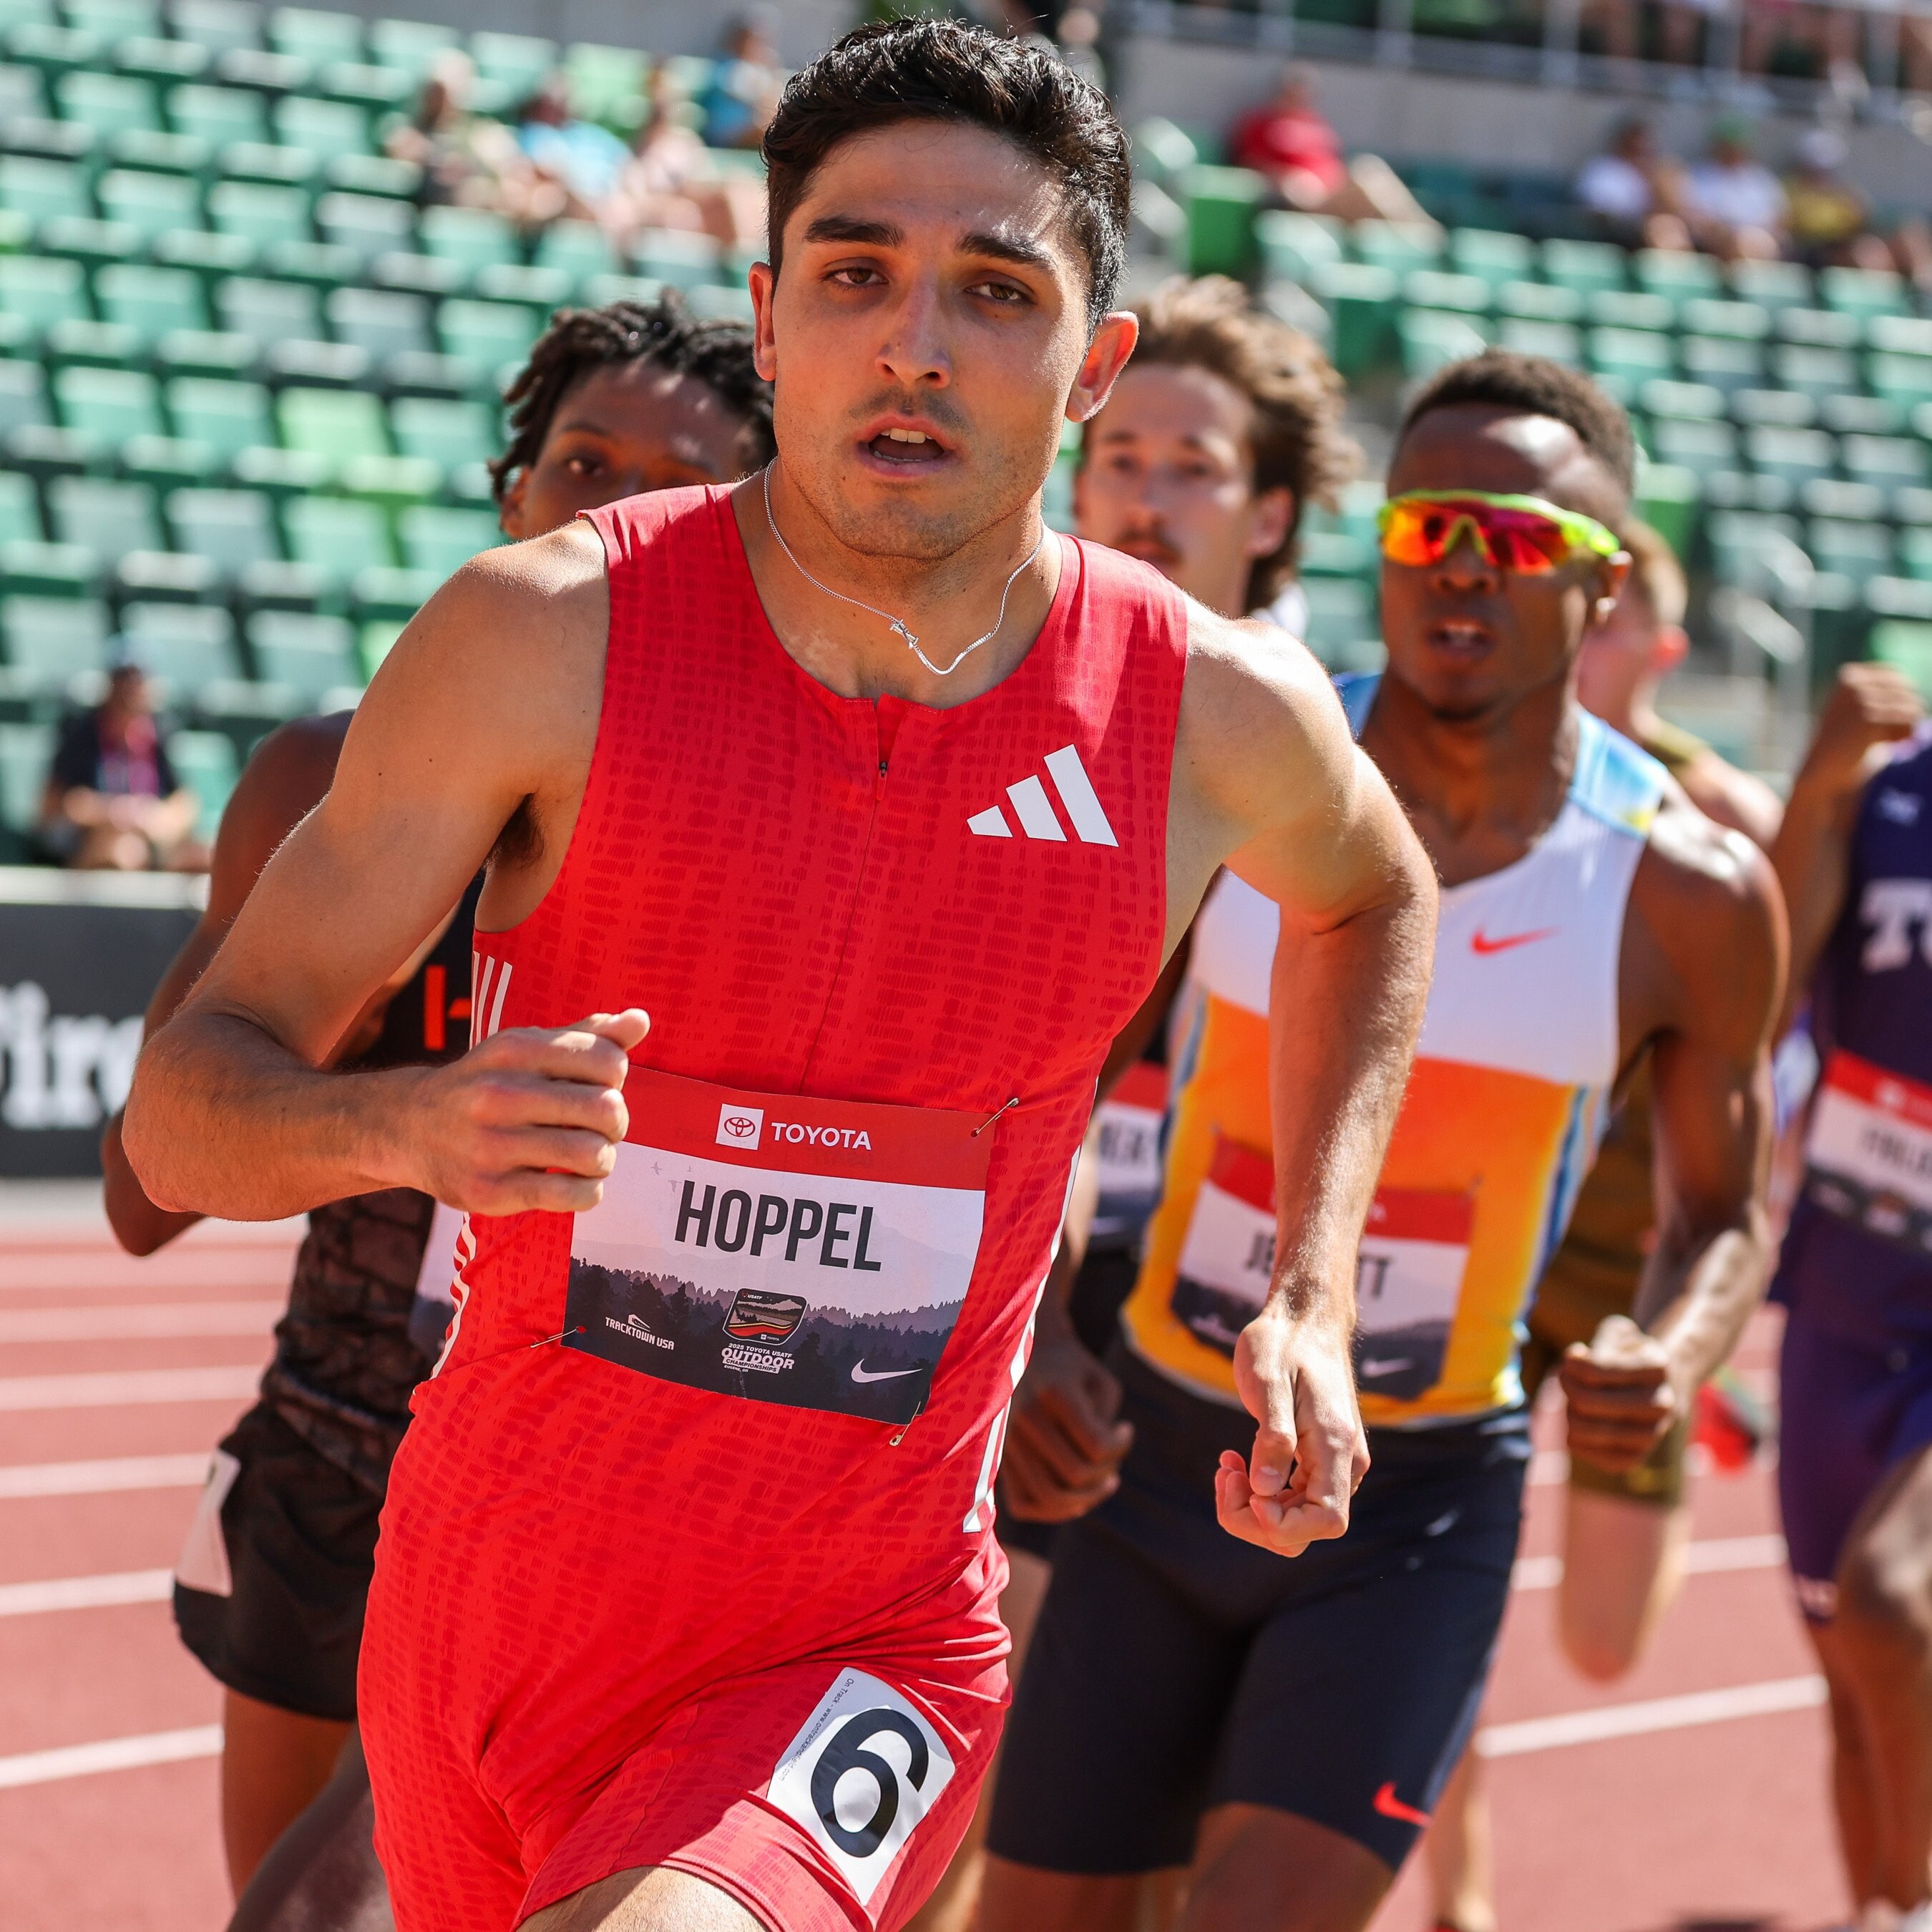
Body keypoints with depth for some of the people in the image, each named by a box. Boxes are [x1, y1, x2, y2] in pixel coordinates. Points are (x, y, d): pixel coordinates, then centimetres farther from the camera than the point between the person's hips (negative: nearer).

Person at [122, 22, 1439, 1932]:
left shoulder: (1218, 717, -8)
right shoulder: (551, 637, -14)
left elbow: (1373, 897, 18)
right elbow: (184, 1105, -10)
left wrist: (1314, 1296, 8)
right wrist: (410, 1123, -32)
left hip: (855, 1665, -1)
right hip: (473, 1609, 2)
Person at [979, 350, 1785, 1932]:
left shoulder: (1689, 893, -9)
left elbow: (1726, 1210, 7)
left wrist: (1674, 1361, -15)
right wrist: (1021, 1325, -9)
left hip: (1419, 1503, -2)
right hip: (1164, 1449, 2)